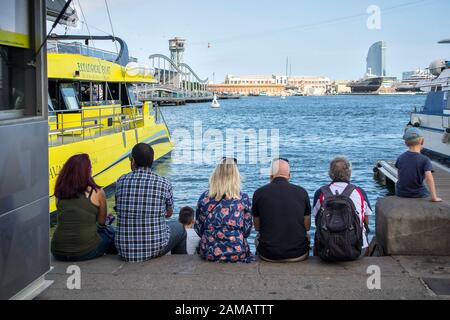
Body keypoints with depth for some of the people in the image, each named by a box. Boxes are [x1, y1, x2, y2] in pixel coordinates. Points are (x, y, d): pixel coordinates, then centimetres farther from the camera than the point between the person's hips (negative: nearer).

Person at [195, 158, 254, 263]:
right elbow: (247, 230, 0)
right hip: (237, 254, -1)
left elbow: (198, 229, 4)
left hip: (209, 253, 2)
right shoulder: (243, 199, -7)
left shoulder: (204, 197, -4)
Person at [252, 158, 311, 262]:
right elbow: (307, 226, 9)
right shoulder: (302, 192, -1)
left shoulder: (259, 193, -4)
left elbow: (257, 227, 9)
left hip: (268, 255, 0)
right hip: (298, 255, 1)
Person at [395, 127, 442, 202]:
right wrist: (434, 197, -25)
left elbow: (399, 176, 8)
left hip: (401, 193, 4)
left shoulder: (401, 158, -1)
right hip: (418, 194, -4)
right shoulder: (424, 160, -14)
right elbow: (429, 178, -25)